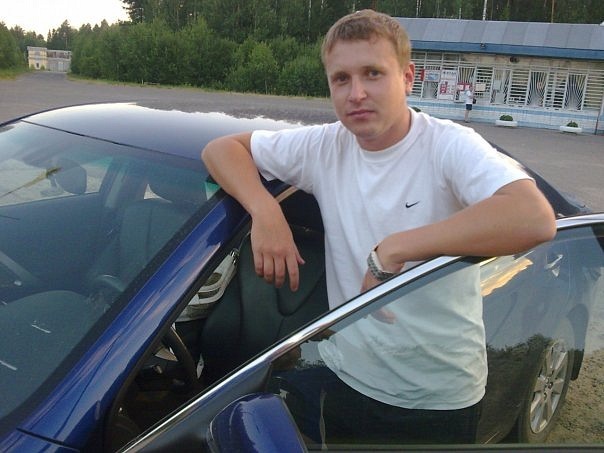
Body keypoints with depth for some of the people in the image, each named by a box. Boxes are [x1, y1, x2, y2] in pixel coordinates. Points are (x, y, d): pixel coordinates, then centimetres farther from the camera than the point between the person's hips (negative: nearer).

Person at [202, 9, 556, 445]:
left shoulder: (450, 145, -18)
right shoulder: (324, 147, -6)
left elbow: (535, 219, -36)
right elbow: (221, 149, 1)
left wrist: (393, 249, -33)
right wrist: (266, 212, -19)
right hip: (347, 379, 4)